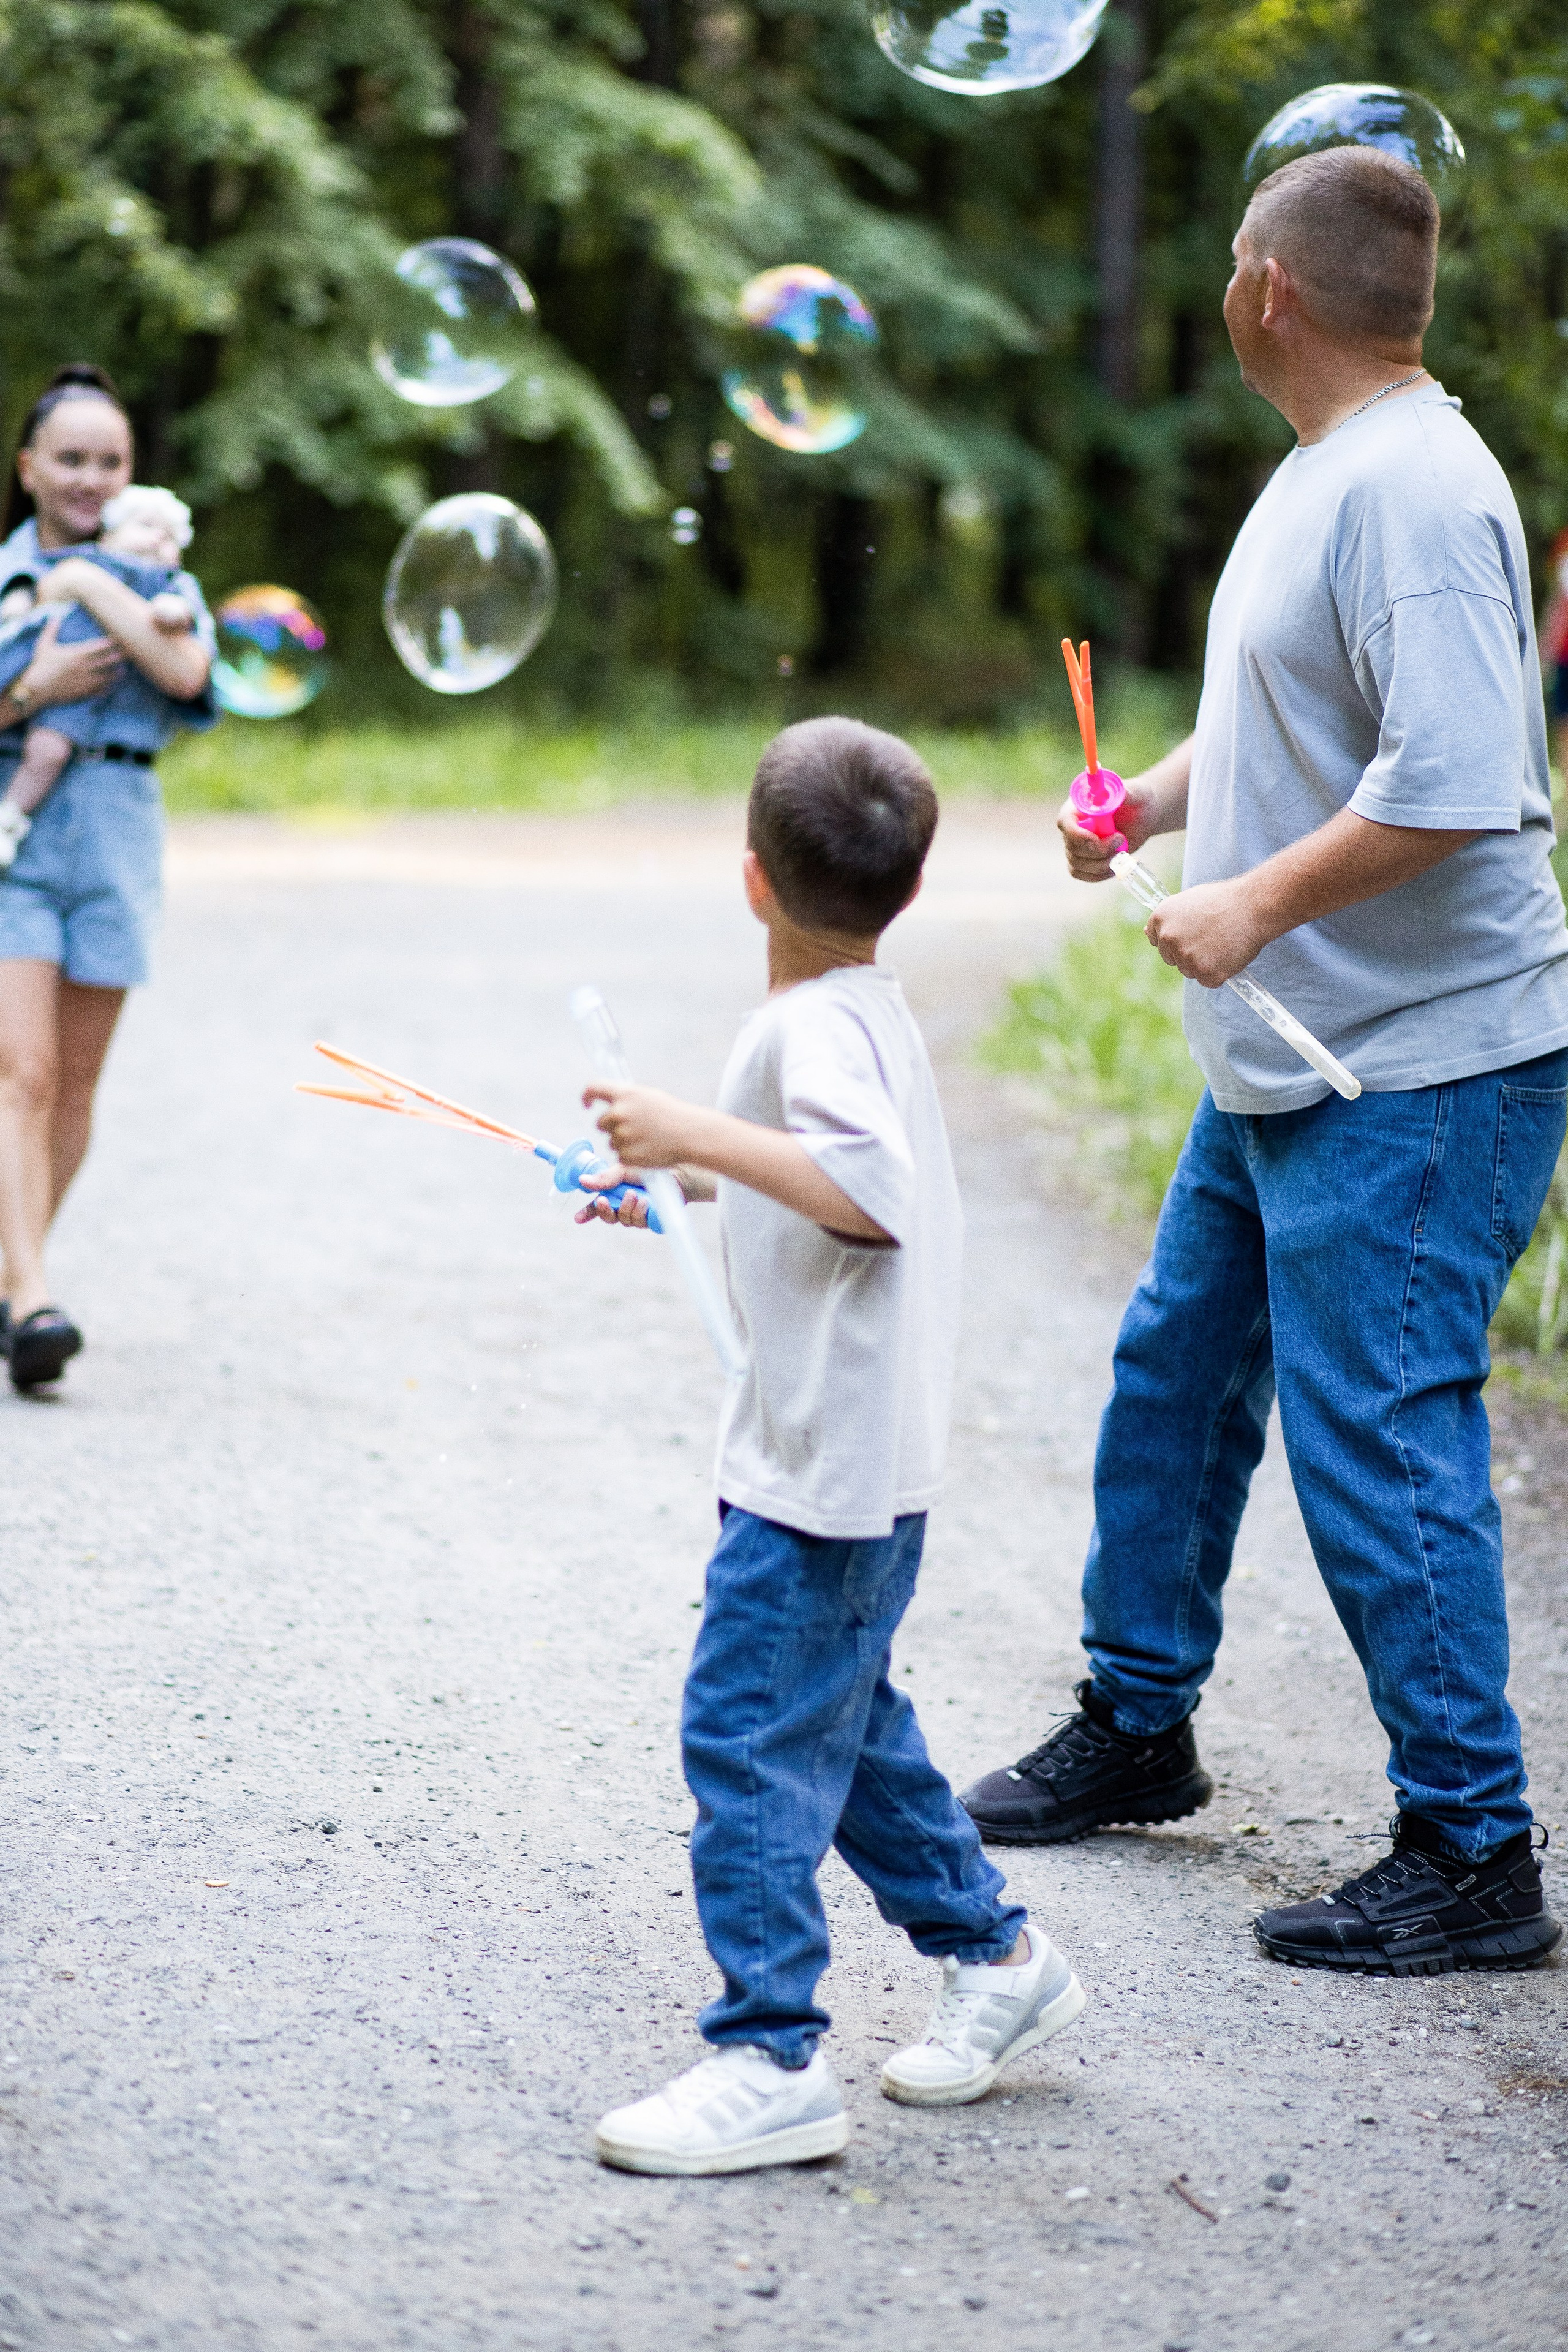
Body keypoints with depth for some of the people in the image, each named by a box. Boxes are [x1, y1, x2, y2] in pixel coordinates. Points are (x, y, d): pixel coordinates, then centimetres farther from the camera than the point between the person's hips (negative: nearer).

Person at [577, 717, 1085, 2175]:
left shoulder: (814, 1027, -19)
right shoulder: (865, 1008, 12)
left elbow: (870, 1190, -36)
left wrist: (698, 1132, -35)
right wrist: (684, 1180, 37)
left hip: (823, 1465, -10)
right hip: (854, 1454, 10)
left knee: (745, 1735, -9)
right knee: (838, 1721, 21)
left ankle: (771, 2061, -8)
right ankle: (992, 1956, 32)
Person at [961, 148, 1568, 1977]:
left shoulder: (1413, 491, -20)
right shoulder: (1324, 473, 12)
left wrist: (1259, 901, -23)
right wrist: (1154, 801, 11)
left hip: (1420, 1073, -11)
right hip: (1286, 1067, 11)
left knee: (1375, 1439, -8)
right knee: (1177, 1373, 20)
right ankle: (1136, 1728, 36)